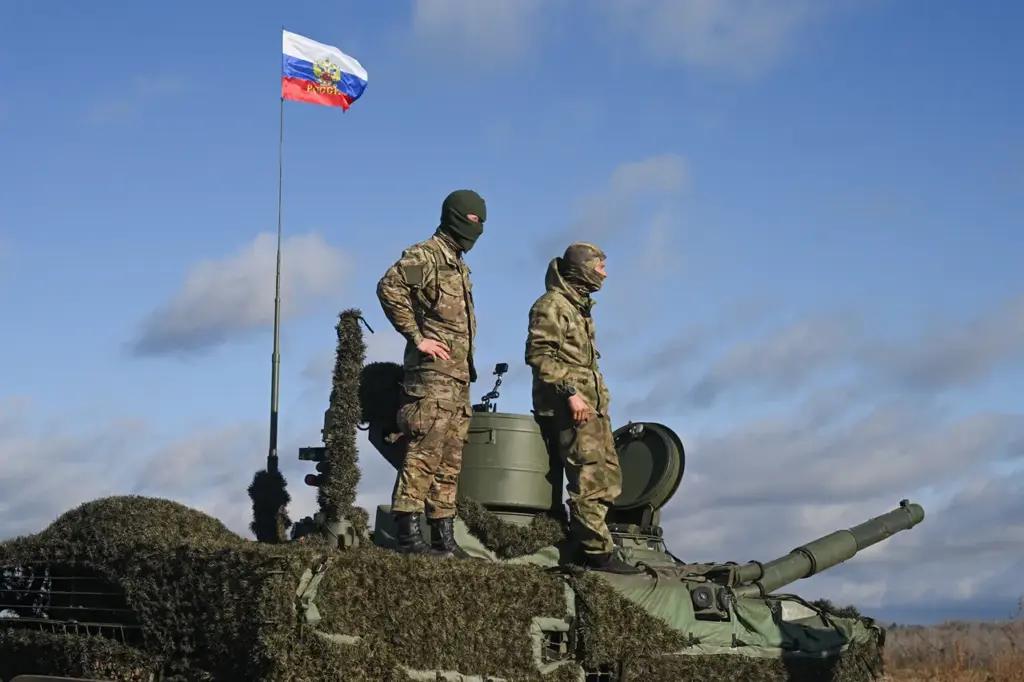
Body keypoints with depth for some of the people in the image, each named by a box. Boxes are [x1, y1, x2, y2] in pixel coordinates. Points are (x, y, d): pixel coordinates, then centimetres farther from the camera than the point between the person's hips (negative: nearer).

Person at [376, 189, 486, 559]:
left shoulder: (459, 266, 22)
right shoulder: (425, 255, -6)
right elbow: (389, 287, -22)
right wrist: (417, 337, -19)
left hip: (458, 378, 9)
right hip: (432, 373, -9)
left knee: (450, 460, 9)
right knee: (424, 453, -14)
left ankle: (444, 535, 12)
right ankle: (408, 533, -14)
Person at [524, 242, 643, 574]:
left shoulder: (580, 307, 23)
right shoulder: (552, 305, -7)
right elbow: (539, 354, -18)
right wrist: (570, 391, -23)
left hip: (592, 406, 10)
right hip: (568, 406, -10)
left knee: (609, 479, 10)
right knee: (589, 480, -13)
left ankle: (583, 537, 15)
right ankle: (598, 552, -13)